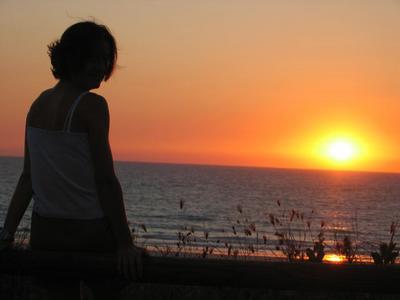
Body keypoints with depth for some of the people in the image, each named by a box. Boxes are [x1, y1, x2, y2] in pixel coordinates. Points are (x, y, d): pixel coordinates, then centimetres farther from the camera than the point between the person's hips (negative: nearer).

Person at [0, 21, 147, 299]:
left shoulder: (39, 104, 7)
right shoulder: (92, 104, -13)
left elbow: (27, 176, 7)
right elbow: (106, 180, -17)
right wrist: (126, 244, -17)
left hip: (44, 231, 7)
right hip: (90, 232, -6)